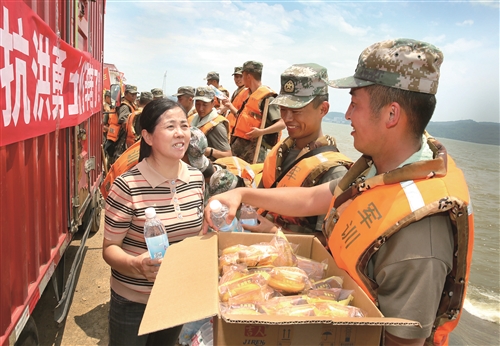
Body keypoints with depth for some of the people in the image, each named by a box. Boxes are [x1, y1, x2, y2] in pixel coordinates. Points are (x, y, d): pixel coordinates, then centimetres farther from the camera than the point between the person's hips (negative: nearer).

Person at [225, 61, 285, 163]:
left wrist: (262, 131, -30)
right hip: (241, 143, 9)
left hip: (255, 147, -9)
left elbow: (283, 123, -22)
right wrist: (230, 105, 24)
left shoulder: (267, 97, -14)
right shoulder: (252, 95, 15)